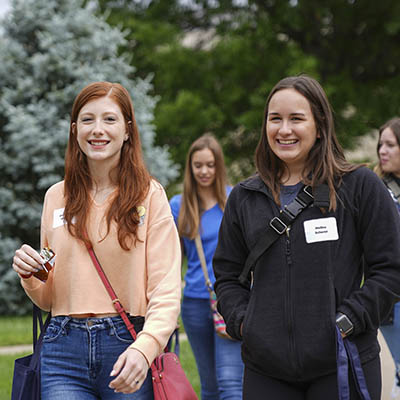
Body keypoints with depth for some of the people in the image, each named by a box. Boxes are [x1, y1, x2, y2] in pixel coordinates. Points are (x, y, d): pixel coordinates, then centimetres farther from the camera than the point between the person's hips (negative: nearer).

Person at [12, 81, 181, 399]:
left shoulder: (150, 195, 0)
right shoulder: (57, 197, 11)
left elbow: (166, 290, -8)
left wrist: (144, 349, -24)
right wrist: (30, 275, -3)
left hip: (129, 349, -2)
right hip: (64, 352, 2)